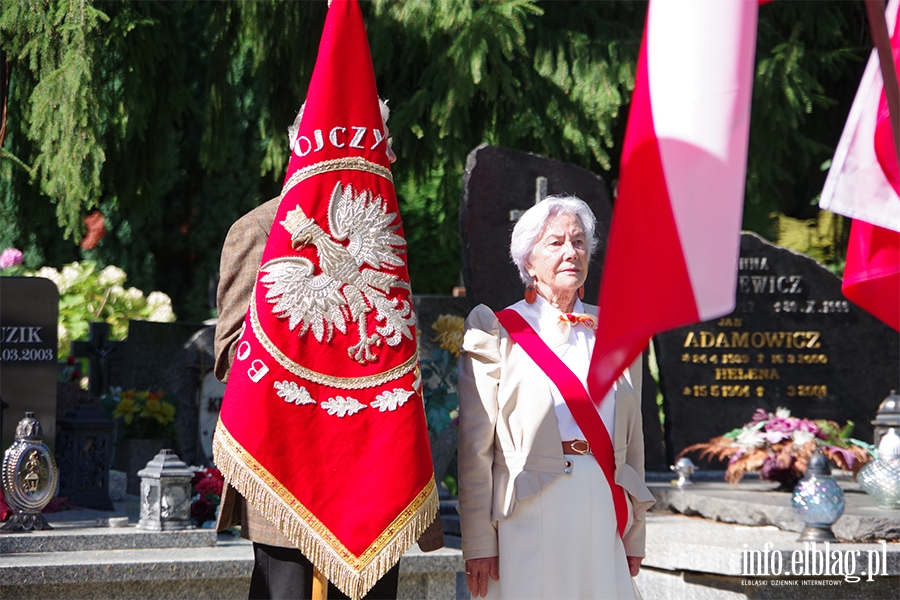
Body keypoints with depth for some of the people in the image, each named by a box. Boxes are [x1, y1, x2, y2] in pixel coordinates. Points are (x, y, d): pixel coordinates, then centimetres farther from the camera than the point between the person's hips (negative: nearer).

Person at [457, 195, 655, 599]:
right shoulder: (498, 333, 1)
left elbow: (631, 439, 15)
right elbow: (475, 448, -3)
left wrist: (634, 535, 13)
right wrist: (478, 544, -7)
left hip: (603, 511, 4)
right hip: (529, 513, -3)